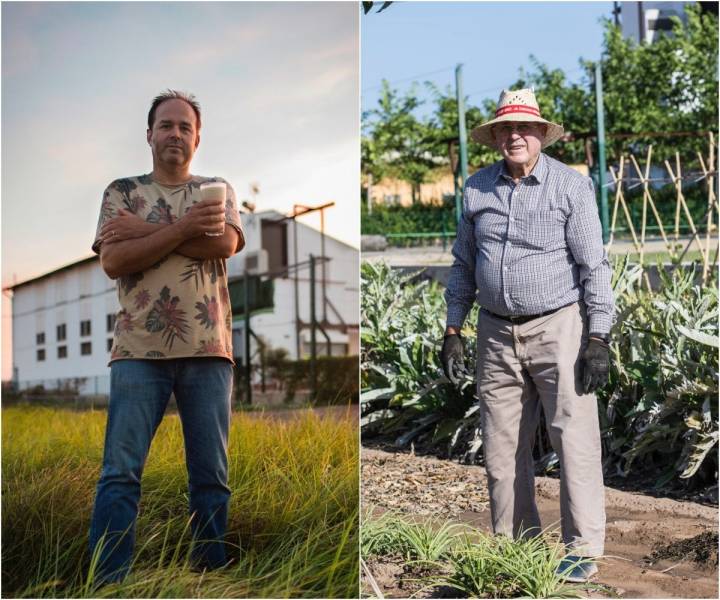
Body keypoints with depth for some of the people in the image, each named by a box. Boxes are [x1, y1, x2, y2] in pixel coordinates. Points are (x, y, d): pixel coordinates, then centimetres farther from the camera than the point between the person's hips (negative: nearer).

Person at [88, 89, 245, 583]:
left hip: (208, 350, 1)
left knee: (212, 474, 3)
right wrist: (182, 227, -13)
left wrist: (146, 231, -7)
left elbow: (226, 243, -6)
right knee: (120, 471, -7)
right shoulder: (122, 191, 12)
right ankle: (108, 585, -4)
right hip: (139, 349, -1)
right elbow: (113, 260, -4)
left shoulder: (218, 190, 15)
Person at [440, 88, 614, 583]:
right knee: (503, 447, 8)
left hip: (558, 328, -4)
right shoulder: (477, 188, 8)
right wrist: (453, 332, 9)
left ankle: (583, 551, 4)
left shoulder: (571, 186, -5)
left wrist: (598, 340, -13)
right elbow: (464, 263, 14)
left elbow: (594, 265, -7)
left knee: (574, 441, -5)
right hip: (497, 334, 5)